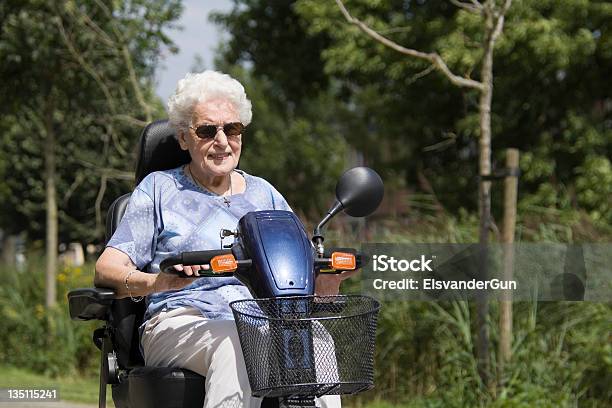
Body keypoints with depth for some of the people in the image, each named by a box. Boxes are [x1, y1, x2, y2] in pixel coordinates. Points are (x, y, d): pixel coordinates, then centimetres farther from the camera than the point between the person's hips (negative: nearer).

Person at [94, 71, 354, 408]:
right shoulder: (160, 188, 15)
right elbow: (106, 269, 3)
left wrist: (326, 281, -7)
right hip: (181, 321, -3)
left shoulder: (263, 194, 26)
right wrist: (158, 282, -20)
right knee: (237, 345, -38)